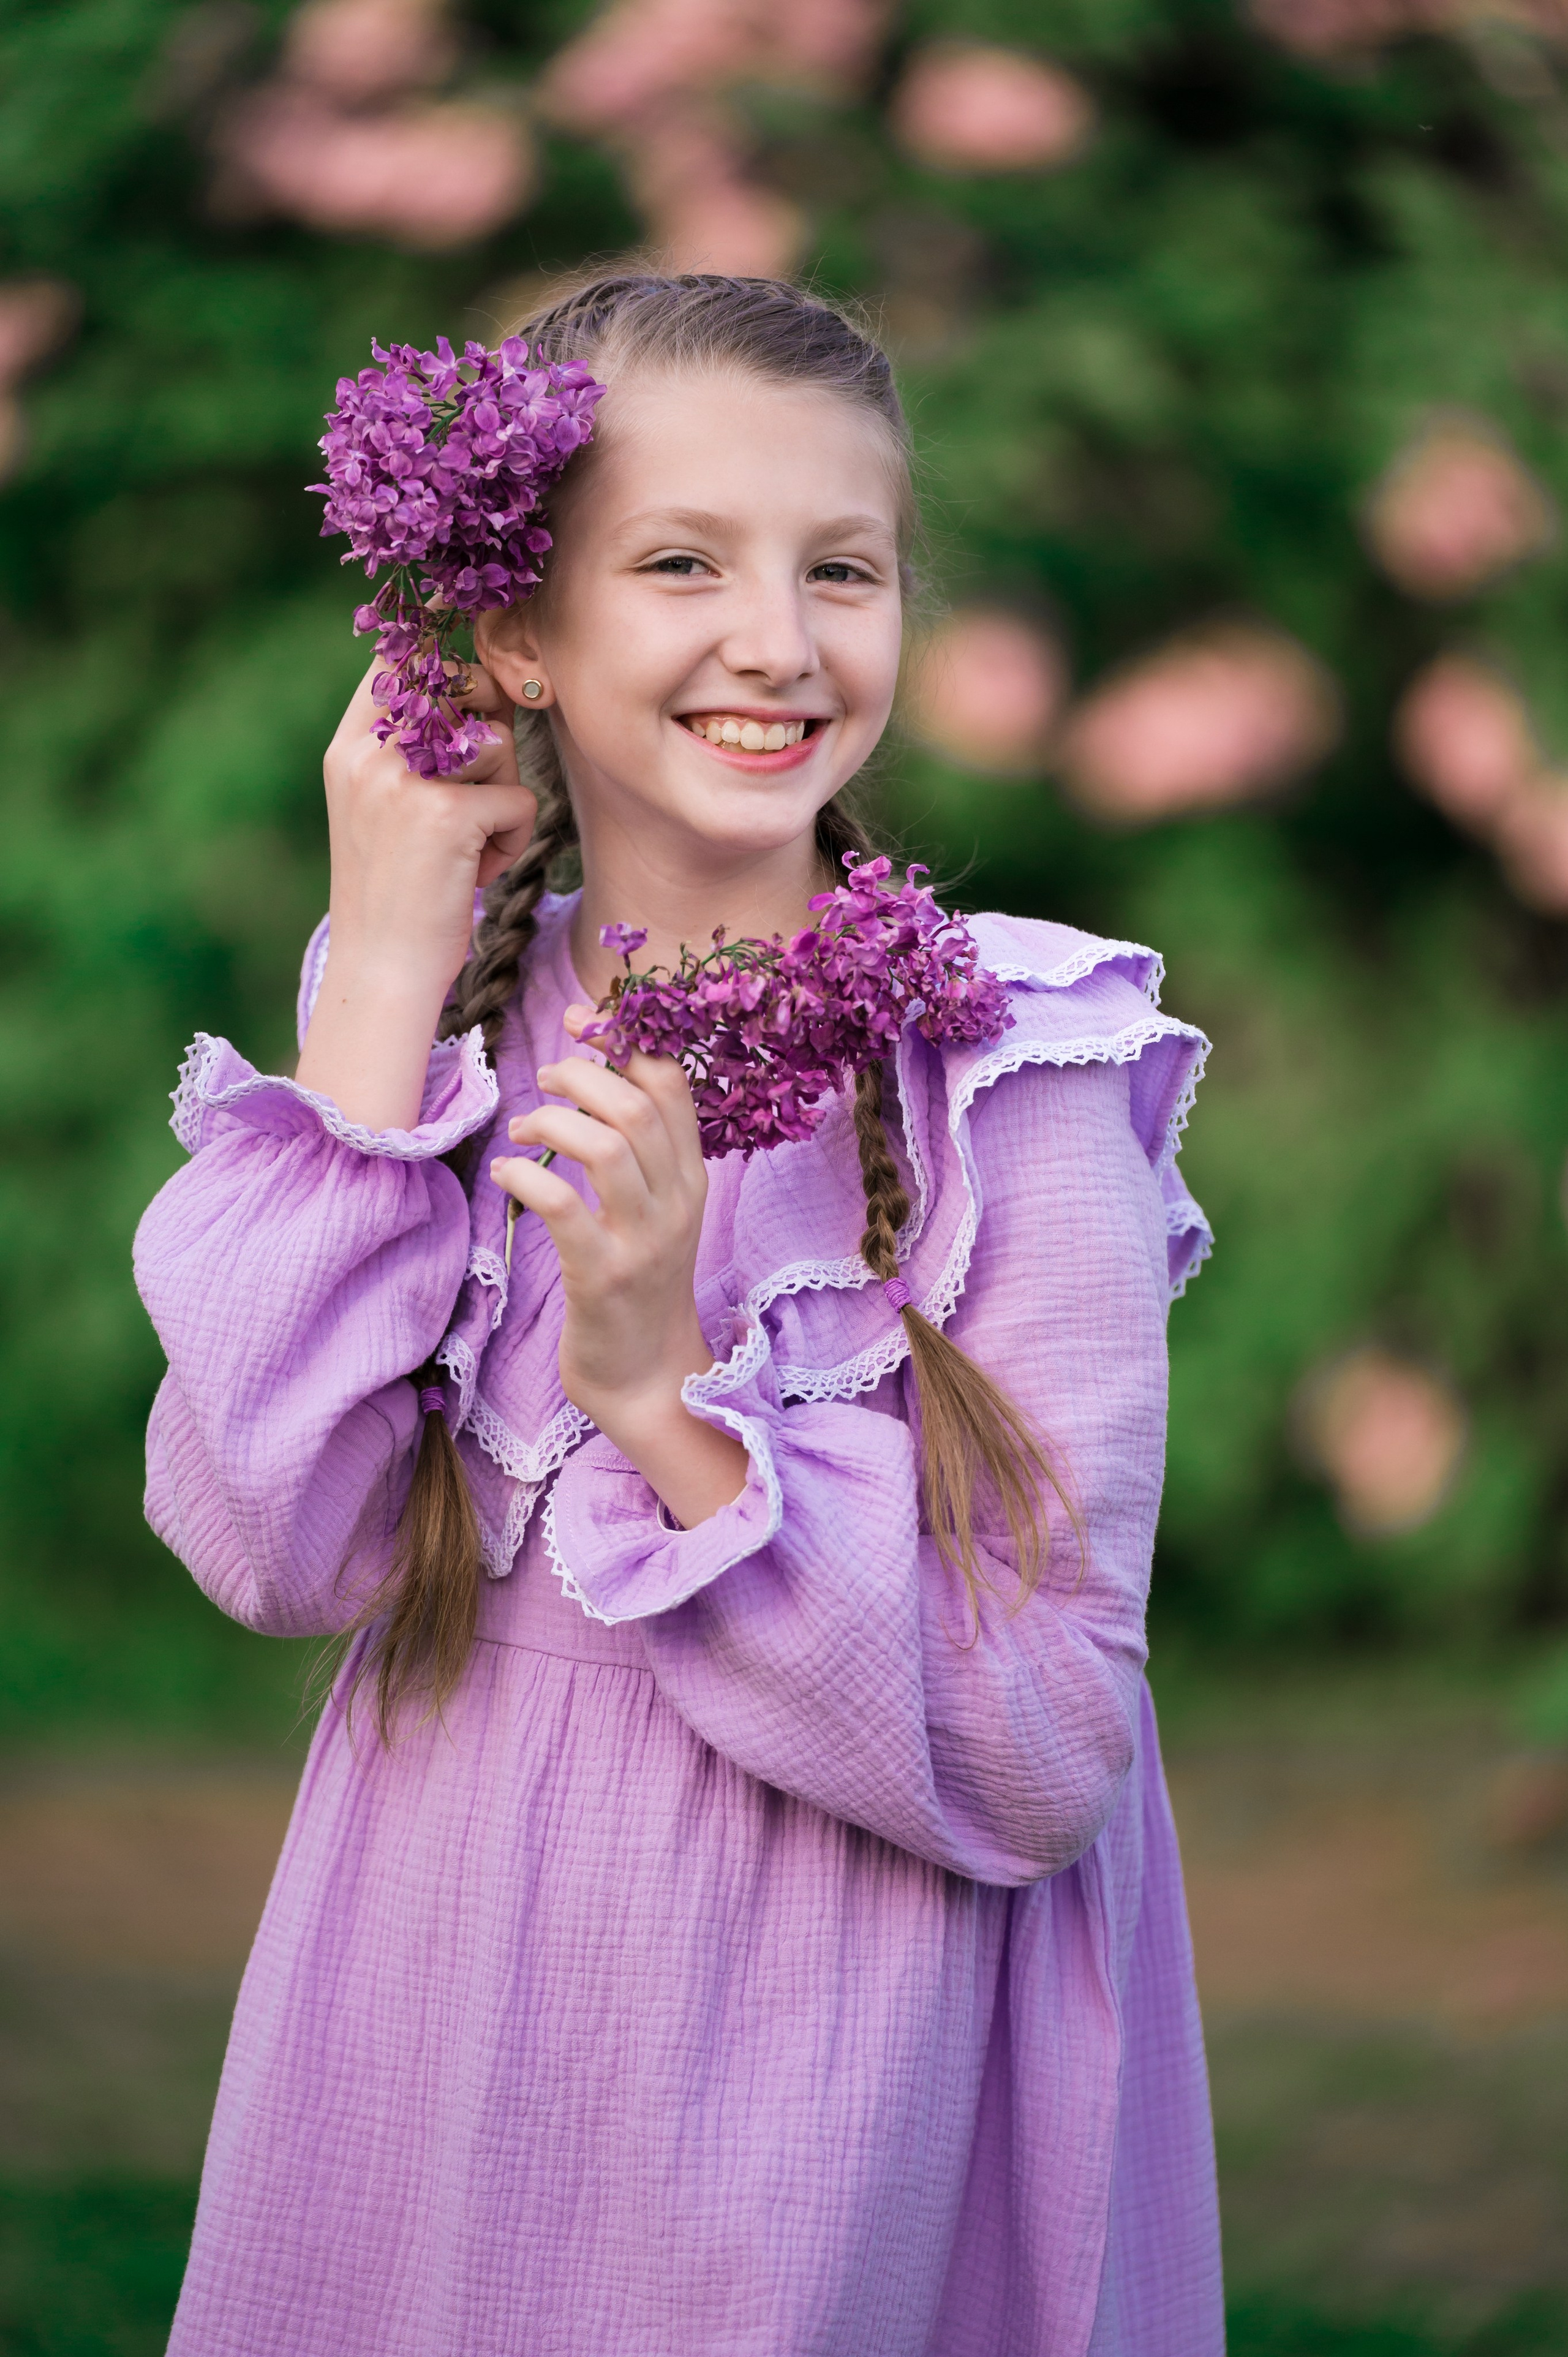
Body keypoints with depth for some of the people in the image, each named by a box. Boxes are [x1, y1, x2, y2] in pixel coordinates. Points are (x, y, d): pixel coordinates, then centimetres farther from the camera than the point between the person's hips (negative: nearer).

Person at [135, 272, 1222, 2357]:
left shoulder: (1008, 1079, -13)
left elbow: (1045, 1757, -16)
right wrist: (383, 988, -14)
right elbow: (270, 1549, -14)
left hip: (832, 2083, -3)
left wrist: (672, 1398, -26)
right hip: (436, 2013, 3)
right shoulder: (442, 1018, -1)